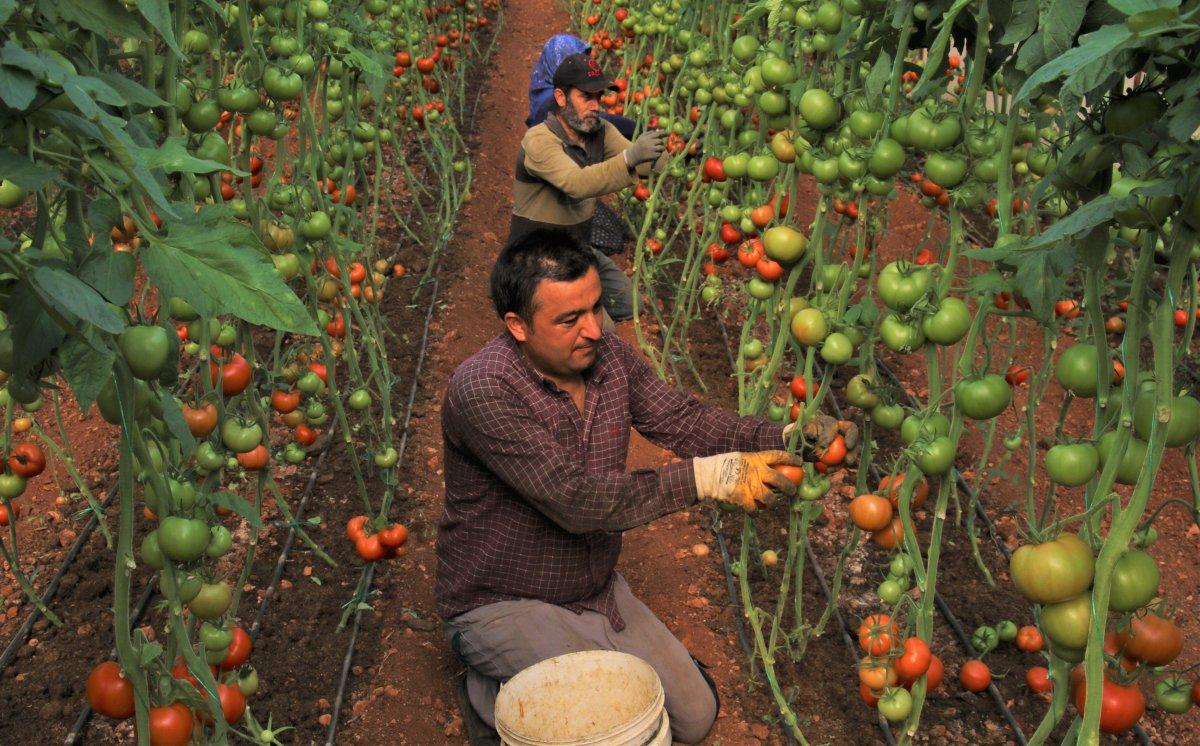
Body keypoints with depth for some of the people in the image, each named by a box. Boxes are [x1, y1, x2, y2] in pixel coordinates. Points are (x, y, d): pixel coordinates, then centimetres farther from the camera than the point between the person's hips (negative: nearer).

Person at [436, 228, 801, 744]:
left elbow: (682, 420, -3)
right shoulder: (483, 391, -29)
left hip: (597, 588, 7)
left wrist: (782, 439, -20)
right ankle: (495, 688, 2)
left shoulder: (608, 356, -6)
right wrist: (706, 478, -34)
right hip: (503, 606, -7)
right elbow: (576, 501, -33)